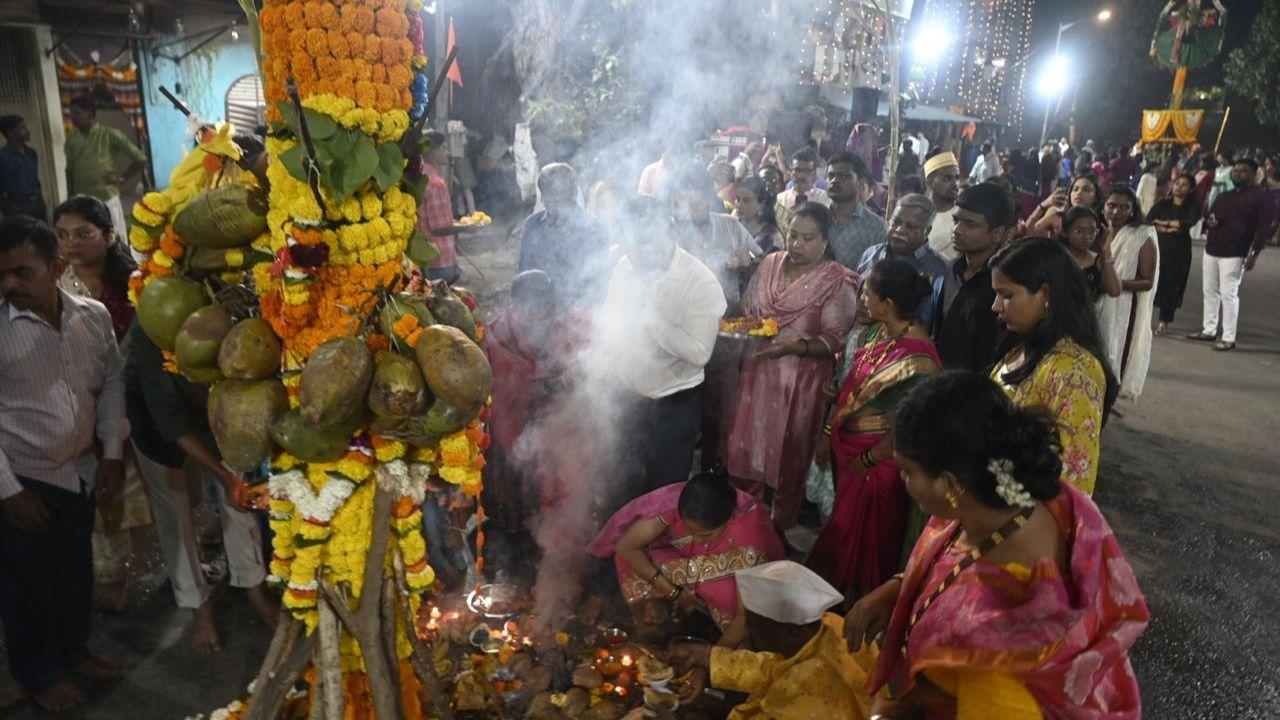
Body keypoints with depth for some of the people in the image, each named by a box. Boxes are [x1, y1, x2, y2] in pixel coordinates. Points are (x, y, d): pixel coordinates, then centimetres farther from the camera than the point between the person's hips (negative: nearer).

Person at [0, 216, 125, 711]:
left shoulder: (93, 316, -6)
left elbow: (112, 381, 5)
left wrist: (112, 453, 1)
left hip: (80, 472, 4)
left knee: (76, 571, 21)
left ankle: (74, 651, 44)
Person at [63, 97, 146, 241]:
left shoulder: (110, 135, 0)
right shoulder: (71, 138, 10)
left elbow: (140, 159, 2)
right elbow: (69, 170, 18)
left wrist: (122, 177, -1)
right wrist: (71, 196, 10)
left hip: (107, 198, -3)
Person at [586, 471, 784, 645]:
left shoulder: (750, 528, -39)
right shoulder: (675, 501, -35)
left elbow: (746, 615, -37)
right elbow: (625, 546, -27)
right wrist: (673, 592, -28)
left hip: (726, 578, -1)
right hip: (684, 562, 1)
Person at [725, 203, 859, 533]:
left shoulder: (839, 283, -10)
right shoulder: (769, 265, 3)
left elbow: (834, 340, -14)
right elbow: (748, 310, 12)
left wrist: (791, 347, -27)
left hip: (801, 381, -4)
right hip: (758, 372, 4)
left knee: (788, 459, 11)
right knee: (747, 448, 13)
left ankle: (780, 531, 32)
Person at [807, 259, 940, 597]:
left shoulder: (916, 357, -28)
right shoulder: (881, 331, -3)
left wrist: (867, 460, -14)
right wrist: (829, 433, 7)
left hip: (875, 463, -8)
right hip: (848, 447, 8)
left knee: (861, 540, 14)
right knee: (845, 526, 25)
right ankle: (838, 593, 48)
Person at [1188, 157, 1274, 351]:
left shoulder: (1261, 196, -3)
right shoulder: (1224, 196, 18)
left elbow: (1265, 228, -8)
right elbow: (1209, 217, 25)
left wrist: (1254, 253, -16)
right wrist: (1209, 222, -1)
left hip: (1234, 254, -7)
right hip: (1211, 250, 7)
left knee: (1228, 294, -9)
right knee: (1210, 291, 9)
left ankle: (1229, 339, -5)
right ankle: (1209, 330, 17)